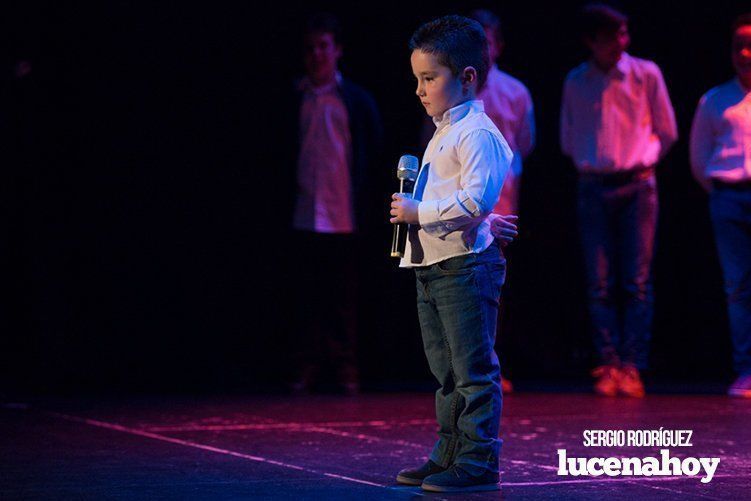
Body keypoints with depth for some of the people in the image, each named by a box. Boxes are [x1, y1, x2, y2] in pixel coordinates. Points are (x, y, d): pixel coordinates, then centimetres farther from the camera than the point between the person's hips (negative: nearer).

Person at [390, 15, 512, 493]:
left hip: (465, 267, -10)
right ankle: (449, 456, 24)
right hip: (432, 267, 10)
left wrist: (419, 212, -19)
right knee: (447, 371, 16)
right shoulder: (444, 133, 18)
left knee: (474, 368, -6)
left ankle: (479, 463, -4)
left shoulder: (477, 133, -14)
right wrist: (412, 206, 14)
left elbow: (475, 200, -25)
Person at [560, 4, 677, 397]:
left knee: (637, 283, -5)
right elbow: (568, 139, 19)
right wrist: (591, 165, 11)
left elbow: (667, 132, 12)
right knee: (599, 283, -3)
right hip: (593, 188, 1)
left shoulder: (646, 74, 3)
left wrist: (641, 162, 11)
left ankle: (631, 368, -5)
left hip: (636, 187, -1)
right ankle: (608, 366, 0)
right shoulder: (576, 82, 6)